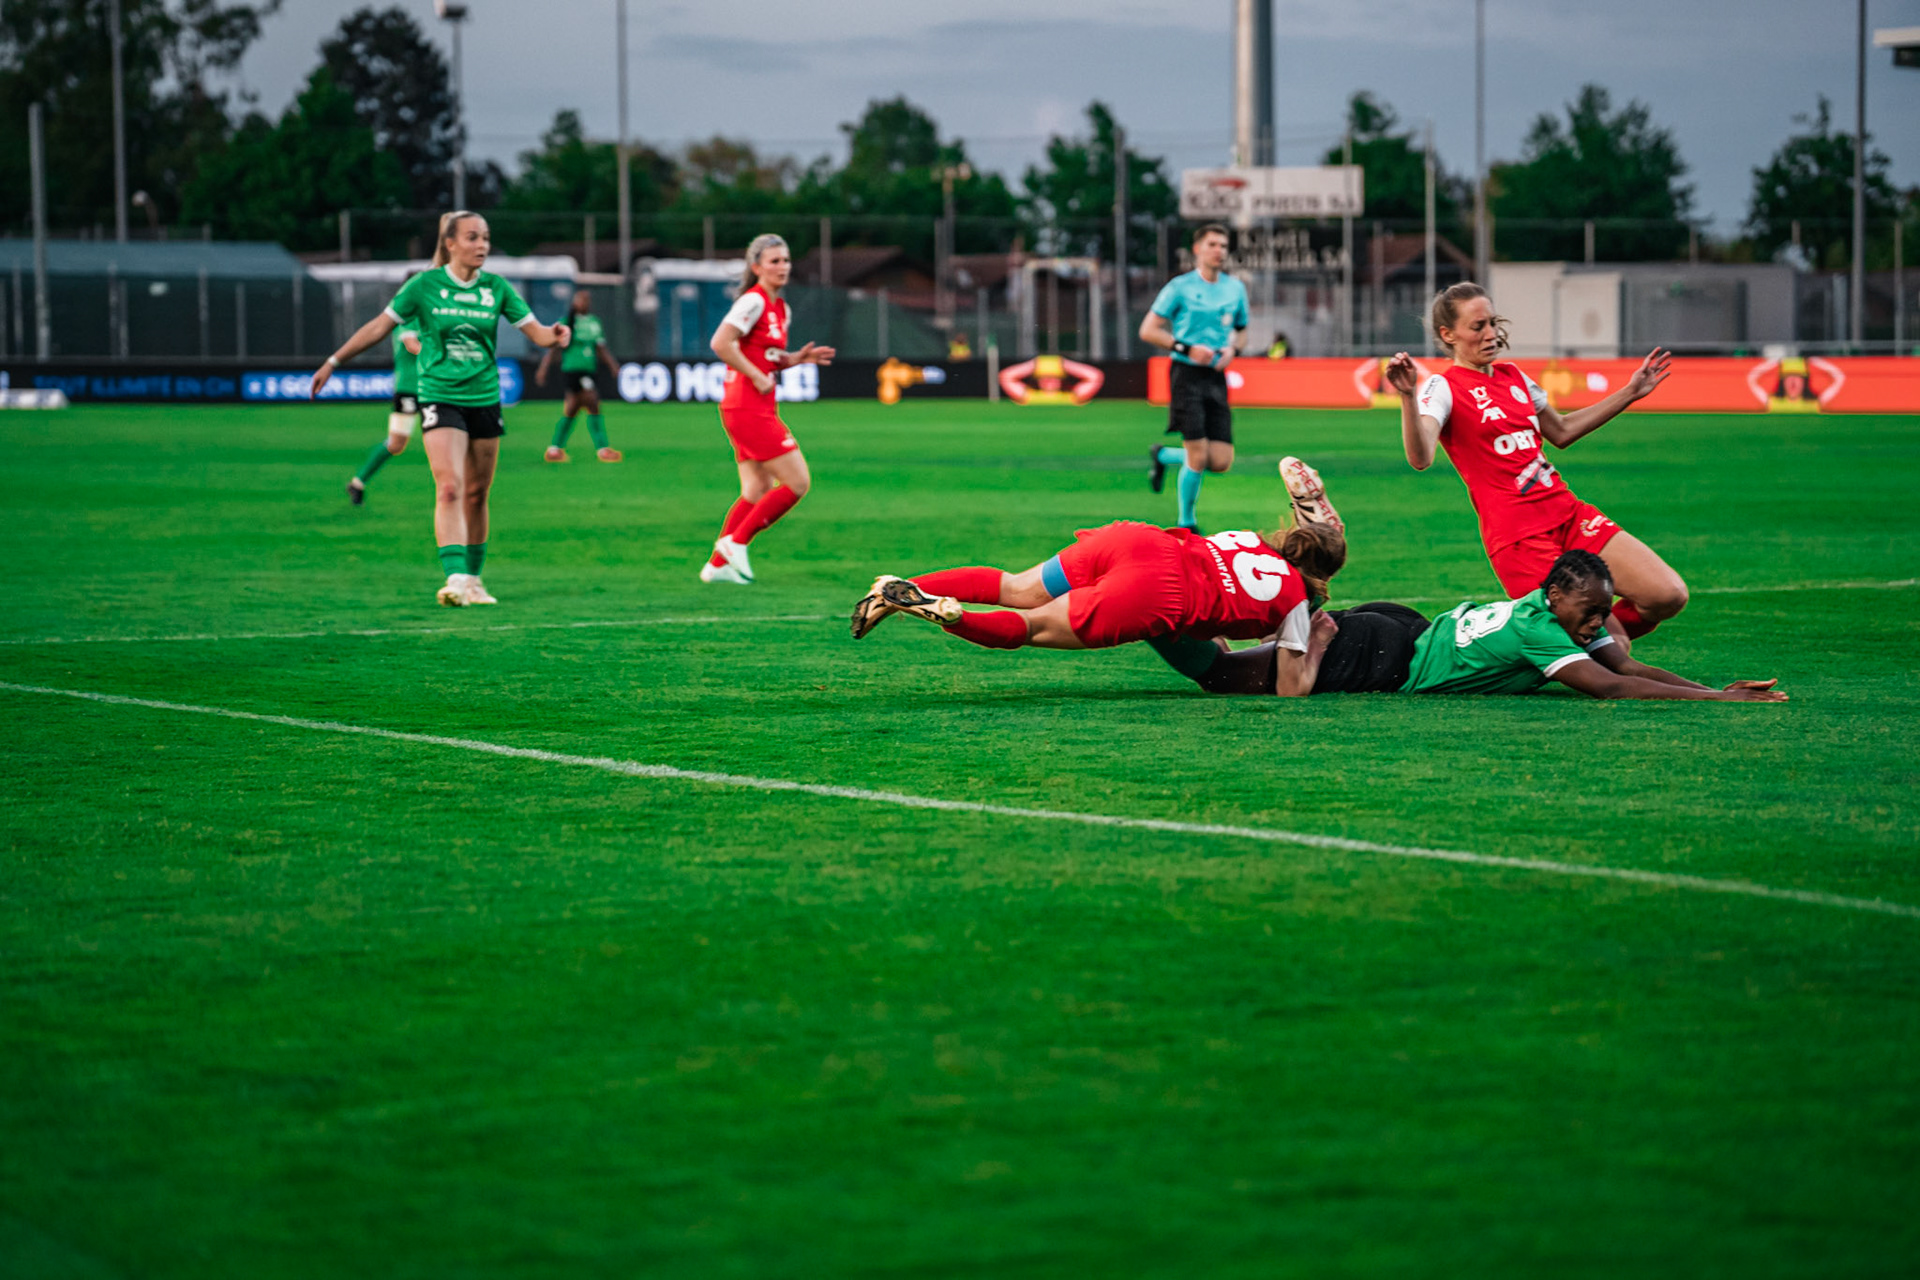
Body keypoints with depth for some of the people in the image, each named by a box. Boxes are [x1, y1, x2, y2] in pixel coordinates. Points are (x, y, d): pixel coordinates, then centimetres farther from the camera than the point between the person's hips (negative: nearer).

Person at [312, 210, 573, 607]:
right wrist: (333, 362, 3)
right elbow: (380, 326, 2)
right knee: (450, 488, -18)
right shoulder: (425, 285, -5)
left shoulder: (496, 288, 3)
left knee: (476, 494, 9)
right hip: (440, 398, -3)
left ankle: (473, 579, 21)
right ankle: (455, 578, -26)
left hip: (485, 399, 3)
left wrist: (554, 335, -20)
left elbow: (534, 330, 4)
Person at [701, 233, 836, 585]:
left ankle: (718, 564, 16)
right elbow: (721, 344, -23)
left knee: (758, 491, 12)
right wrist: (758, 377, -19)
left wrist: (799, 358, 6)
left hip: (759, 410, 10)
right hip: (747, 408, -10)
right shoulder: (753, 302, -13)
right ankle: (736, 542, 0)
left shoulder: (782, 309, 15)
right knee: (798, 482, -8)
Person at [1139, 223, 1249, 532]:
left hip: (1216, 378, 5)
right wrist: (1187, 349, -13)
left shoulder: (1235, 288, 11)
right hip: (1187, 375, -5)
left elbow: (1242, 330, 25)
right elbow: (1147, 330, -3)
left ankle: (1163, 456, 25)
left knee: (1221, 461, -3)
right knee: (1198, 457, -10)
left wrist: (1232, 349, 2)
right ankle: (1187, 524, 10)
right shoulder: (1180, 287, -4)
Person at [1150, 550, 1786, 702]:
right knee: (1221, 672, 1)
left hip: (1402, 630, 8)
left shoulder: (1565, 613, -1)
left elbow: (1627, 666, 0)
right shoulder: (1537, 631, -26)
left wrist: (1717, 687, -12)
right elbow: (1607, 687, -32)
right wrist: (1717, 701, -32)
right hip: (1377, 660, -8)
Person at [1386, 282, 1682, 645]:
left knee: (1668, 595, -7)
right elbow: (1421, 458, -24)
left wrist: (1629, 393, 30)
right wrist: (1409, 397, -40)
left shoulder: (1513, 376, 16)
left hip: (1567, 512, 7)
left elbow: (1561, 432, 31)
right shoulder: (1443, 388, -6)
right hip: (1518, 532, -7)